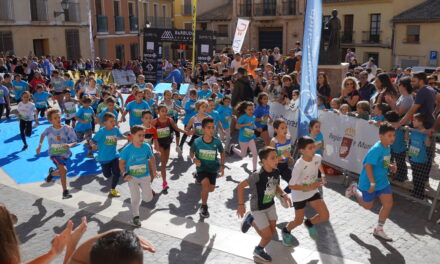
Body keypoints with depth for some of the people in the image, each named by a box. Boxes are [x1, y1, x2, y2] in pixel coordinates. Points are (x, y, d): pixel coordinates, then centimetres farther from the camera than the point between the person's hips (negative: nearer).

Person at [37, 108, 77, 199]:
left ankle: (52, 172, 48)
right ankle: (65, 192, -14)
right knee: (63, 170, -24)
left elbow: (75, 142, -14)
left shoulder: (67, 129, -14)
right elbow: (42, 135, 16)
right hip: (54, 154, -2)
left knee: (62, 172, 13)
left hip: (65, 154, 2)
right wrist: (39, 146, 20)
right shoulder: (49, 130, -8)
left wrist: (70, 145, -35)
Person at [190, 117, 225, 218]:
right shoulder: (197, 142, -17)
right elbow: (191, 153, 2)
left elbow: (222, 152, 5)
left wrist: (222, 165, -2)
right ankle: (204, 206, -7)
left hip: (213, 168, 3)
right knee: (206, 183, -29)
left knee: (211, 189, 13)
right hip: (201, 167, -3)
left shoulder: (217, 142, -15)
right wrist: (194, 159, -19)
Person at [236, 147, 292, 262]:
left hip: (270, 205, 6)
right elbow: (240, 186, -24)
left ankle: (251, 220, 33)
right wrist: (241, 204, -22)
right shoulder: (258, 175, -32)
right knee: (268, 235, -2)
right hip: (258, 208, -6)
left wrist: (283, 195, -11)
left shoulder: (276, 172, -12)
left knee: (273, 232, 14)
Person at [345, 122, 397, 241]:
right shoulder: (376, 149, -27)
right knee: (367, 206, 12)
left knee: (388, 204, 2)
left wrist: (390, 166, -2)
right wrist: (372, 183, -26)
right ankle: (354, 189, 38)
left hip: (383, 181, 8)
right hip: (369, 182, -8)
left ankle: (379, 229, 19)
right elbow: (368, 165, -29)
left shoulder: (387, 147, 1)